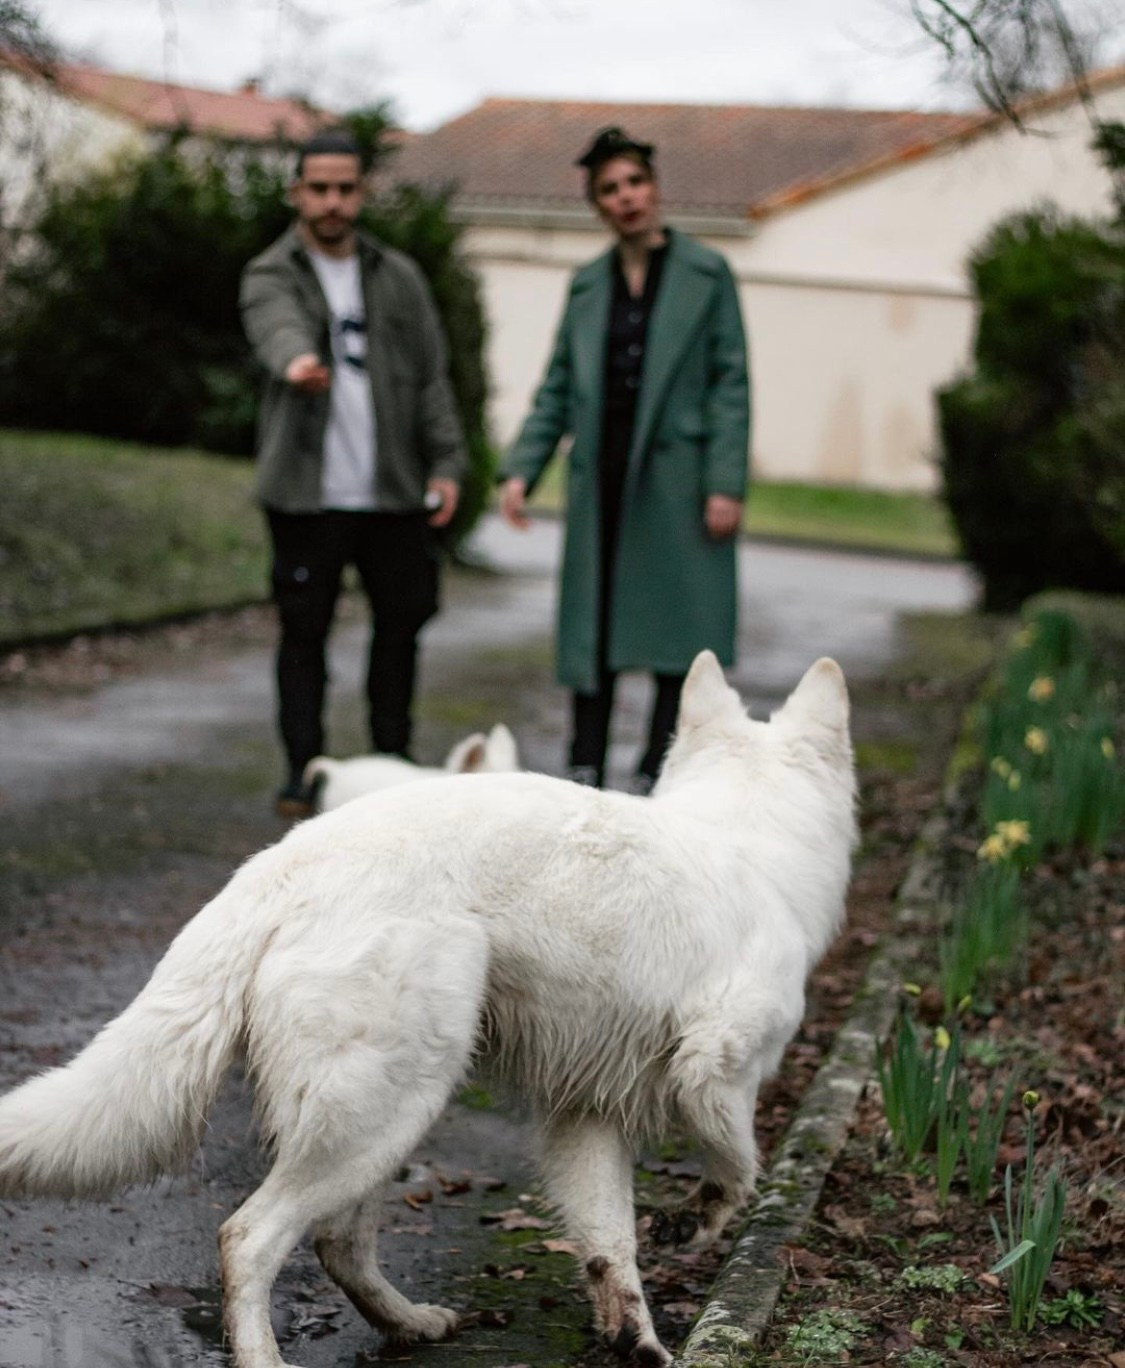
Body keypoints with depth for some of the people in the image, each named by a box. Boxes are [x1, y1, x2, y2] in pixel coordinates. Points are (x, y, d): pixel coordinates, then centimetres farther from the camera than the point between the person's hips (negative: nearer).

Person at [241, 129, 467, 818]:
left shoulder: (398, 277, 12)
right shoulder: (271, 275, 1)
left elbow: (431, 375, 11)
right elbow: (278, 325, -23)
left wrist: (446, 462, 0)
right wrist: (297, 359, -47)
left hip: (394, 492, 3)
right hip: (308, 494, -3)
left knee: (400, 624, 7)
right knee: (304, 630, 1)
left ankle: (392, 758, 21)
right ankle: (304, 769, 10)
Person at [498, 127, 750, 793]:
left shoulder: (706, 274, 2)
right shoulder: (587, 284, 12)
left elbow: (731, 383, -3)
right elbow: (558, 388, 13)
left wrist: (726, 484, -11)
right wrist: (521, 468, 1)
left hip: (676, 477, -3)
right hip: (602, 479, 3)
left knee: (677, 630, 0)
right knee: (593, 624, 4)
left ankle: (656, 774, 8)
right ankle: (585, 770, 10)